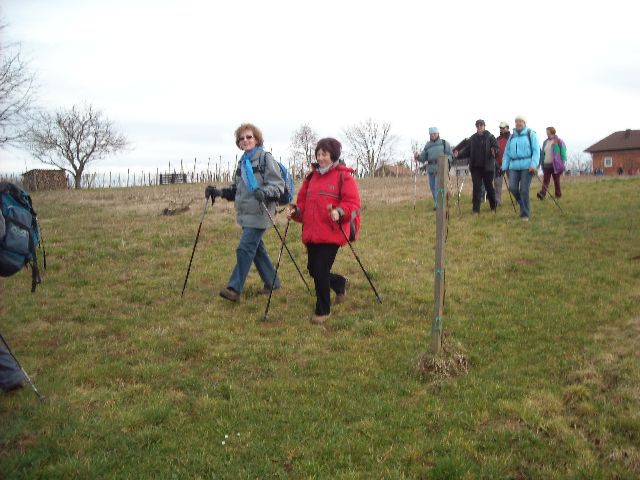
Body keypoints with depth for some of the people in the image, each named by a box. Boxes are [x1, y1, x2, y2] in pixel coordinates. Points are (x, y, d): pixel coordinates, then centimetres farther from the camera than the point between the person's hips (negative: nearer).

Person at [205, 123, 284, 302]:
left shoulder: (265, 158, -7)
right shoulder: (242, 161, 16)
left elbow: (278, 184, -14)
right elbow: (236, 189, 21)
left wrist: (265, 192, -33)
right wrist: (218, 192, 7)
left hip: (259, 214, -8)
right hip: (245, 213, 8)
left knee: (245, 248, -12)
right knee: (257, 248, 14)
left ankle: (234, 289, -9)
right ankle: (272, 281, 28)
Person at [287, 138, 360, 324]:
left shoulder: (344, 176, -3)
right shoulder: (312, 177, 16)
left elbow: (353, 204, -9)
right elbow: (303, 201, 19)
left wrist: (340, 212, -27)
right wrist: (296, 211, -1)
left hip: (332, 234, -7)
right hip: (311, 233, 7)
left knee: (321, 270, -9)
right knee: (313, 269, 12)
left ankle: (323, 310, 10)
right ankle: (339, 283, 43)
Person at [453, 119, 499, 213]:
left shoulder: (490, 137, 0)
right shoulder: (472, 138, 9)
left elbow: (497, 148, -8)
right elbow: (468, 151, 11)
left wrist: (495, 151, -31)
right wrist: (459, 154, -5)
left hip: (487, 167, -2)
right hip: (476, 167, 2)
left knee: (489, 186, 8)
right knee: (476, 187, -1)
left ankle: (493, 206, 25)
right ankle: (476, 208, 1)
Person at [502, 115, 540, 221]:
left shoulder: (531, 134, 4)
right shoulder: (512, 137, 16)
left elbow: (536, 151, -3)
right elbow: (507, 153, 17)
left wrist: (534, 165, -15)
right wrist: (505, 167, 8)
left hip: (527, 166, -4)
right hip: (514, 166, 4)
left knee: (524, 190, -7)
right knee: (512, 188, -10)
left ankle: (525, 214, 4)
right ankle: (523, 204, 18)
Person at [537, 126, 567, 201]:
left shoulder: (558, 141, -3)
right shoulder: (545, 142, 14)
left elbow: (563, 152, -5)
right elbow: (542, 153, 19)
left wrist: (562, 163, -10)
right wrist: (541, 163, 15)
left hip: (555, 165, -4)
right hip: (546, 165, 4)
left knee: (556, 181, 5)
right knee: (545, 180, -8)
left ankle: (558, 194, 14)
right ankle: (542, 193, -21)